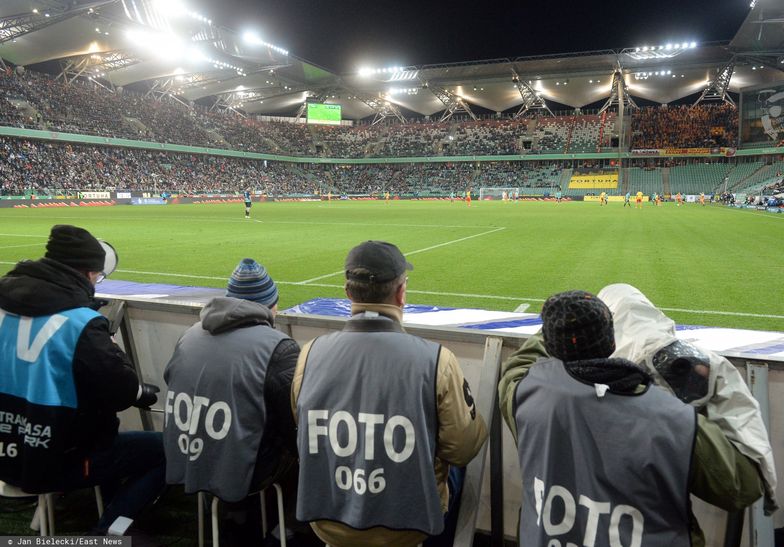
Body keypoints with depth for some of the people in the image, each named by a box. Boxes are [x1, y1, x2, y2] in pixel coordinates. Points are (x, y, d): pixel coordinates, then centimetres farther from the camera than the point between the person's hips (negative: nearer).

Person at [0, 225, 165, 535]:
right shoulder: (80, 323, -22)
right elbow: (121, 392, -18)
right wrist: (147, 393, 4)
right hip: (54, 462, -8)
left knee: (100, 427, 31)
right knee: (165, 450, 2)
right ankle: (106, 531, -1)